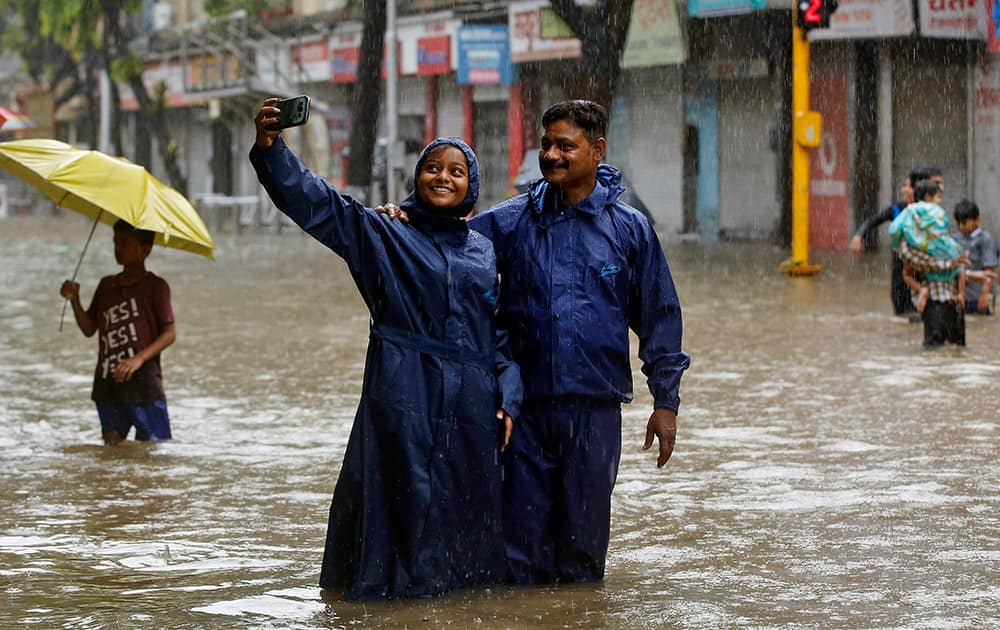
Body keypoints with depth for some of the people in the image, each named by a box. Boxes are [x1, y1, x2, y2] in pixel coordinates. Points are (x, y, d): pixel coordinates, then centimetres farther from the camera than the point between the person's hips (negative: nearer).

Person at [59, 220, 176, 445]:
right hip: (107, 383, 6)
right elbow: (89, 329, 17)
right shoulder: (106, 285, 16)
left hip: (143, 382, -5)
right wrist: (74, 300, 1)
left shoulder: (155, 286, -2)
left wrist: (139, 358, -20)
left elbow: (170, 333, -7)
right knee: (112, 443, 6)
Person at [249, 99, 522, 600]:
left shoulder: (483, 250, 15)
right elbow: (313, 201, -8)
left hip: (470, 400, 3)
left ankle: (458, 581, 17)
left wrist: (507, 397, 4)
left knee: (467, 508, 6)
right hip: (402, 395, -3)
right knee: (402, 499, -4)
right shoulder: (382, 234, 4)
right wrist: (269, 149, -23)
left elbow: (502, 331, 16)